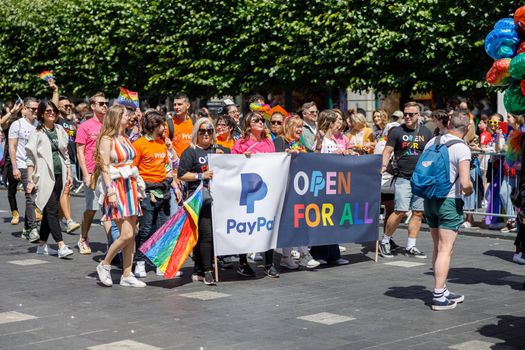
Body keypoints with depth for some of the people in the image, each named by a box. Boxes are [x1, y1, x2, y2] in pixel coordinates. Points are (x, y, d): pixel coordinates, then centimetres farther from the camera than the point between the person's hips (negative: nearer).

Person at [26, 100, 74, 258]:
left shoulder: (60, 130, 13)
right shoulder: (37, 132, -3)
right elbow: (30, 157, -5)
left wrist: (68, 173, 14)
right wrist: (30, 180, -10)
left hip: (59, 174, 6)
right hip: (45, 175, -6)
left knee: (48, 211, 10)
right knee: (52, 210, -11)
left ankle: (42, 245, 18)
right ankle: (61, 246, -16)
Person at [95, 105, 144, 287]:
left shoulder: (125, 138, 17)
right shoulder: (107, 139, -7)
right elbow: (104, 167, -12)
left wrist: (137, 188, 14)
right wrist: (110, 191, -19)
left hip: (130, 186, 8)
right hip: (116, 186, -8)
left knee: (131, 234, 5)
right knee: (126, 234, -13)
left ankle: (127, 275, 10)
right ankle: (104, 265, 6)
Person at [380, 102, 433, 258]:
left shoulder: (426, 132, 10)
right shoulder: (397, 132, 1)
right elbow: (387, 151, -1)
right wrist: (383, 166, -18)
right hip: (403, 179, -4)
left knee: (418, 213, 4)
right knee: (400, 211, -12)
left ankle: (411, 247, 13)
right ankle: (385, 241, 5)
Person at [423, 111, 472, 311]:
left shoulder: (432, 142, 6)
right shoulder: (462, 149, -13)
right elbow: (465, 183, -20)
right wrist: (468, 191, 1)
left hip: (429, 199, 6)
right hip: (450, 201, -6)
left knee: (438, 248, 16)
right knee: (445, 250, -2)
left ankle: (442, 291, 26)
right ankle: (439, 297, -2)